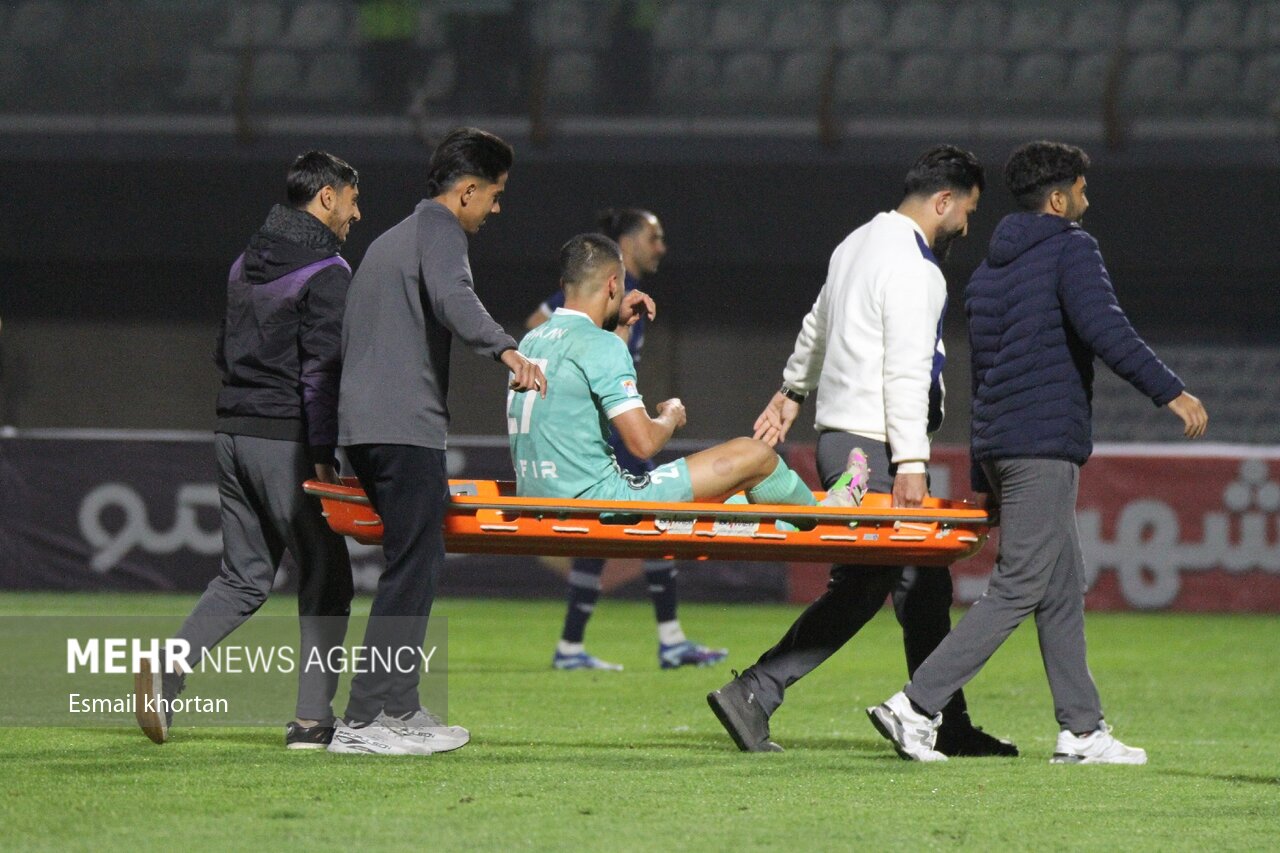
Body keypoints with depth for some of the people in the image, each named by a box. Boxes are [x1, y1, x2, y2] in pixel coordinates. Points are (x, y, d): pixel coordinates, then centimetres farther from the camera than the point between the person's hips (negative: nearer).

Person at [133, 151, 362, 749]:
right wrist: (323, 454, -16)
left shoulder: (247, 263, 15)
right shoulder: (326, 273, -11)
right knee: (325, 576, 3)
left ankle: (171, 665, -9)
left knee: (245, 576, 13)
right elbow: (321, 369, -17)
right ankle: (312, 718, 0)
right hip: (286, 438, -7)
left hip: (233, 431, 7)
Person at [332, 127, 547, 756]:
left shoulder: (390, 241, 28)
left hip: (360, 422, 10)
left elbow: (348, 338, 33)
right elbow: (451, 297, -24)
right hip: (406, 427, -10)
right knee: (412, 569, -10)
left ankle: (400, 708, 13)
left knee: (417, 563, 14)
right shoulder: (439, 230, -2)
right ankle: (363, 721, -15)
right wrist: (505, 350, -38)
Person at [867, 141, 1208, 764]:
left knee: (1063, 589, 12)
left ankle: (1082, 730, 10)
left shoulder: (989, 270, 20)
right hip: (1046, 446, -9)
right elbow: (1104, 331, -21)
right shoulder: (1070, 249, -5)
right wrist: (1169, 392, -21)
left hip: (999, 444, 9)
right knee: (1018, 588, -9)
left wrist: (983, 479, 24)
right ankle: (916, 706, -15)